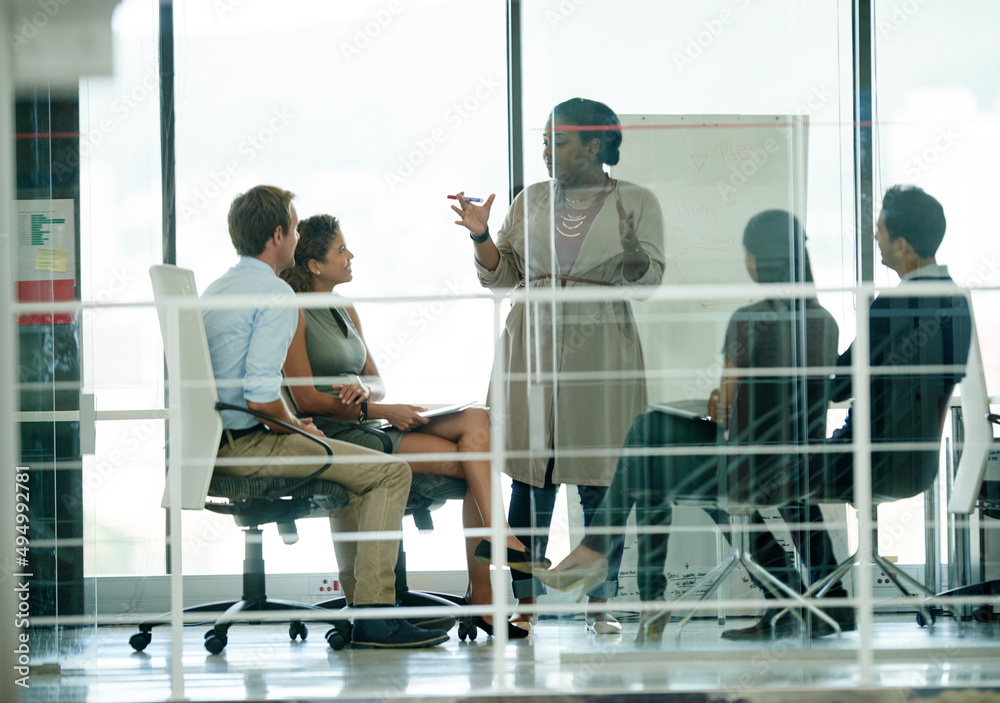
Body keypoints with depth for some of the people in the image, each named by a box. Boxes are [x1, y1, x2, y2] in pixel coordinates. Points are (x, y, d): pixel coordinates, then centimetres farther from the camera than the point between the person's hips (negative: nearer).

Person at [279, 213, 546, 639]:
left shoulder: (346, 310, 21)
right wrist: (380, 411, -13)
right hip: (332, 437, -8)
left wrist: (362, 387, -8)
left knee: (475, 420, -14)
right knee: (469, 458, -20)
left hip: (368, 429, 8)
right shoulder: (294, 313, -6)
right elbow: (305, 398, -13)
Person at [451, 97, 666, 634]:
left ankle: (600, 603, 5)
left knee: (601, 487, -2)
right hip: (534, 347, 2)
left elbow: (647, 282, -1)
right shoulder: (532, 200, 13)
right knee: (531, 480, 0)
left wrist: (635, 256, -21)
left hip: (602, 349, -2)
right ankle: (525, 603, 4)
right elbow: (502, 277, 13)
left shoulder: (636, 203, 5)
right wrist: (480, 235, -4)